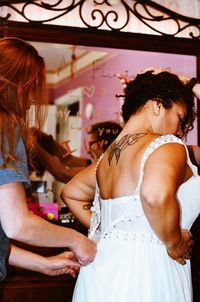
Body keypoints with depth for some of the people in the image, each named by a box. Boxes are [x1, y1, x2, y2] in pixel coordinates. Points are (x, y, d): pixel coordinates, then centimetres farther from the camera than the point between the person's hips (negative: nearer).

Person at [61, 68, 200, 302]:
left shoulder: (107, 157, 11)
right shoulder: (168, 145, -13)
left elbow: (70, 194, 26)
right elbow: (155, 195, -34)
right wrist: (175, 245, -18)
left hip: (103, 269, 8)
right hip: (146, 269, -7)